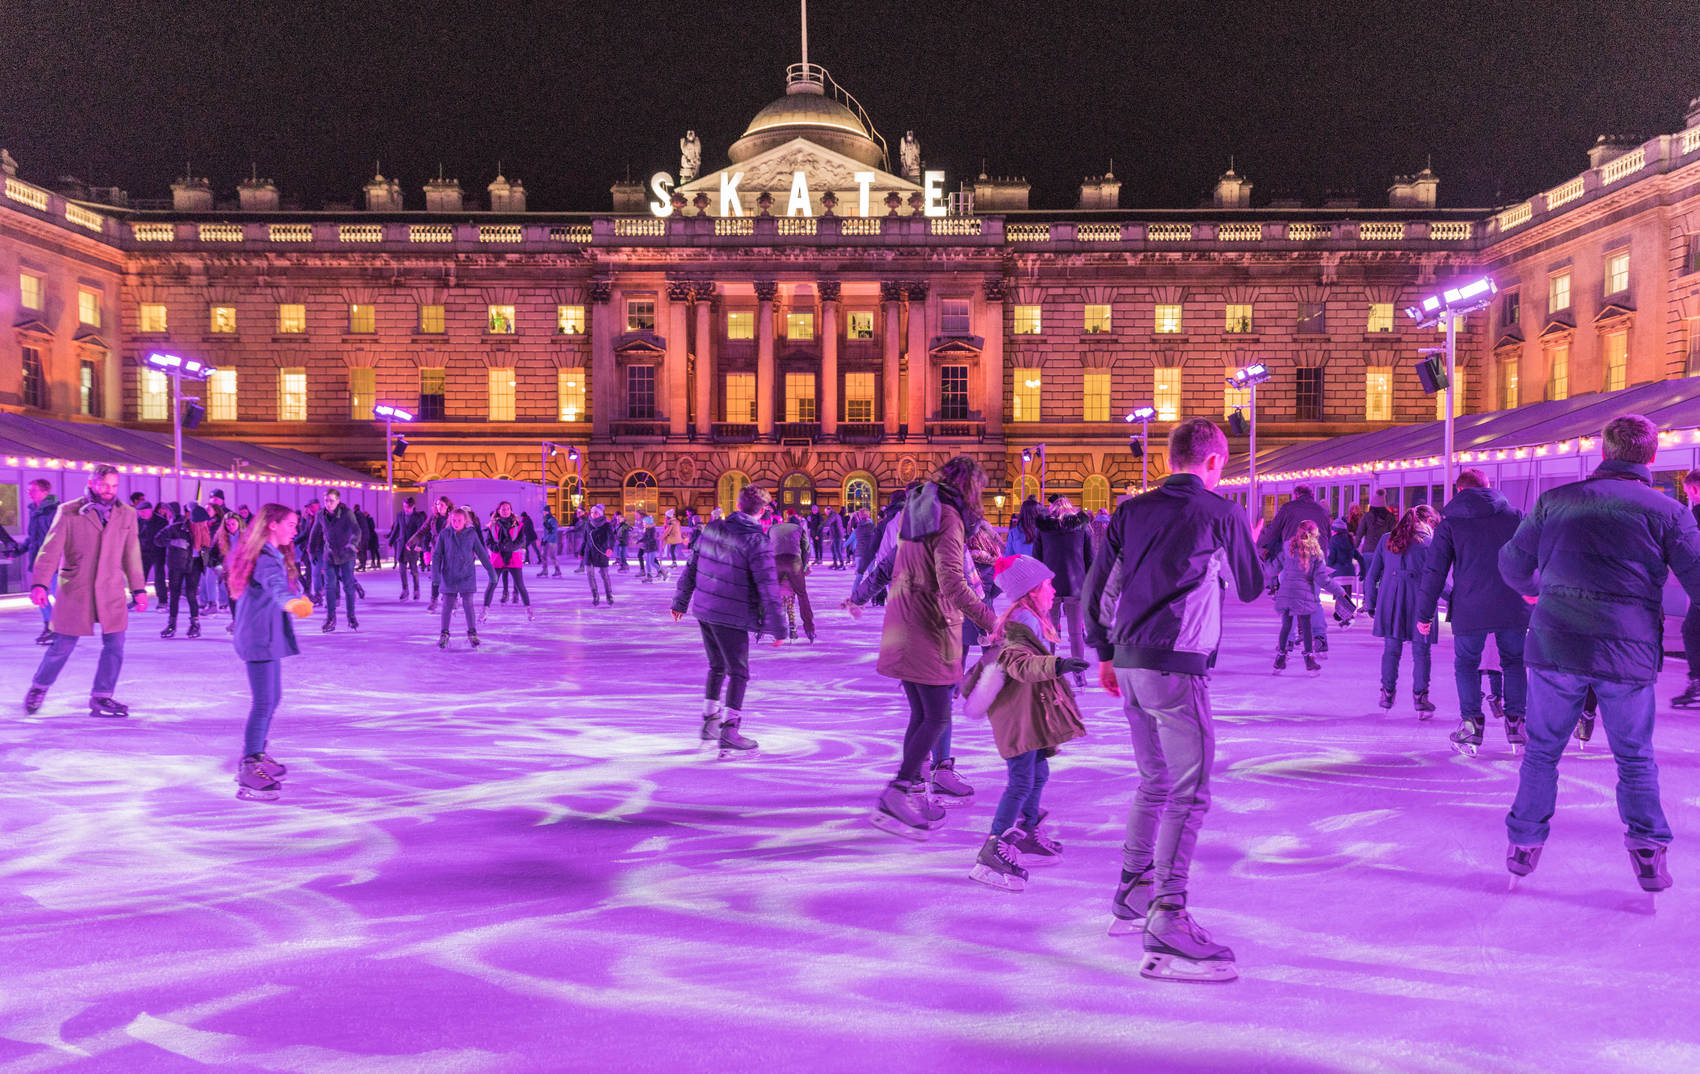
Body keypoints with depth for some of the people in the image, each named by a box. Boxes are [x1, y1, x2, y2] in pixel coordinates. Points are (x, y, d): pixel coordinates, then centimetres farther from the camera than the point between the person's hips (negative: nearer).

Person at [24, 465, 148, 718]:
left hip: (112, 593, 3)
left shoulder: (126, 514, 7)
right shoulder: (68, 512, -3)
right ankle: (39, 687, 29)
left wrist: (138, 588, 10)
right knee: (63, 645, 4)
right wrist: (40, 584, -16)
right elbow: (50, 550, -6)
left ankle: (101, 697, 10)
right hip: (75, 591, -3)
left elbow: (131, 554, 12)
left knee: (114, 645, -3)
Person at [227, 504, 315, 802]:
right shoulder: (266, 560, -21)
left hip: (266, 637, 11)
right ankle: (248, 776, -11)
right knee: (264, 702, -12)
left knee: (272, 698, 20)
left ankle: (257, 756, 34)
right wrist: (290, 601, -61)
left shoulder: (274, 555, 11)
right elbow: (275, 586, -43)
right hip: (260, 638, -11)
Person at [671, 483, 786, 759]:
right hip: (731, 616, -6)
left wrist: (680, 601, 23)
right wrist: (779, 628, -11)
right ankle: (729, 735, -1)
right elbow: (768, 588, -16)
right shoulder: (757, 541, -15)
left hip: (703, 610, 6)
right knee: (738, 673, 3)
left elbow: (691, 567, 11)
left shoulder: (712, 528, 3)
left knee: (717, 666, 22)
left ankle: (709, 723, 29)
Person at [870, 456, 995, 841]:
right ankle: (894, 797, -10)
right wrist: (989, 620, -30)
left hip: (903, 629, 9)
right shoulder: (948, 517, -15)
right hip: (930, 629, -9)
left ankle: (913, 792, 19)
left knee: (921, 714, 14)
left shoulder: (914, 509, 12)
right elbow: (951, 581, -26)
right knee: (936, 718, -5)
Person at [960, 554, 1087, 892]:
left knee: (1038, 774, 19)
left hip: (1032, 715, 11)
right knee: (1021, 782, -13)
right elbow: (1021, 665, -39)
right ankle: (991, 853, -12)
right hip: (1018, 716, -11)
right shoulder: (1019, 630, -21)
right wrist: (1057, 664, -51)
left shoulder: (1031, 623, 14)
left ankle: (1026, 836, 34)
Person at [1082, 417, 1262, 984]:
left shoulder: (1132, 511, 11)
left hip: (1129, 662, 7)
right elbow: (1250, 587, 12)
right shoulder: (1222, 514, -2)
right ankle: (1167, 925, -13)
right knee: (1190, 792, -6)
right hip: (1177, 665, -7)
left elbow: (1097, 586, 11)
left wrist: (1106, 653, 20)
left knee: (1155, 783, 20)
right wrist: (1250, 547, 32)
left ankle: (1131, 896, 29)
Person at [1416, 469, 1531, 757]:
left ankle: (1471, 724, 3)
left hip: (1470, 610, -1)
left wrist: (1424, 614, 5)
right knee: (1514, 661, 17)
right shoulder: (1514, 515, 8)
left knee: (1466, 663, 12)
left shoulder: (1450, 522, 2)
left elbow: (1434, 571, 0)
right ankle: (1516, 722, 13)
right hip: (1513, 607, 2)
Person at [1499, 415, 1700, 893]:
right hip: (1629, 654, -1)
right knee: (1635, 758, 16)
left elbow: (1512, 562, 15)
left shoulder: (1556, 500, 5)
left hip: (1554, 644, 1)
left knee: (1542, 750, 15)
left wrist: (1534, 589, 37)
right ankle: (1647, 848, 10)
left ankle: (1524, 845, 20)